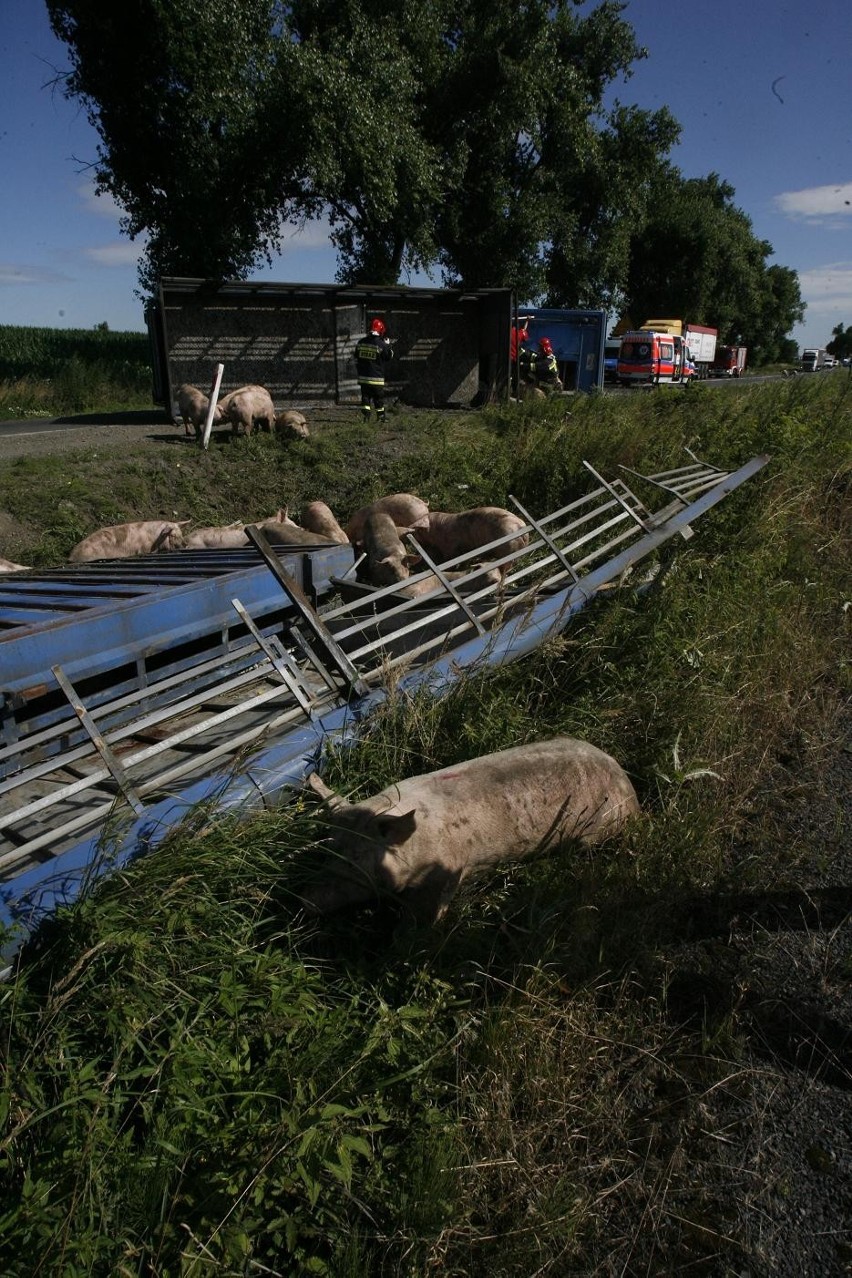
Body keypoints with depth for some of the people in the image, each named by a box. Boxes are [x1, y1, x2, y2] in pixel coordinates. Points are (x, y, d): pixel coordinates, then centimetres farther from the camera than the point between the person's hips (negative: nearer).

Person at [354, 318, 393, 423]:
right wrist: (388, 345, 12)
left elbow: (356, 358, 11)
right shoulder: (381, 344, -11)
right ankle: (380, 417, 17)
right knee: (379, 397, 9)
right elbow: (389, 357, 2)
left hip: (363, 376, 3)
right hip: (376, 377, -3)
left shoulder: (361, 342, 4)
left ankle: (365, 415, -2)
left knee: (365, 395, 9)